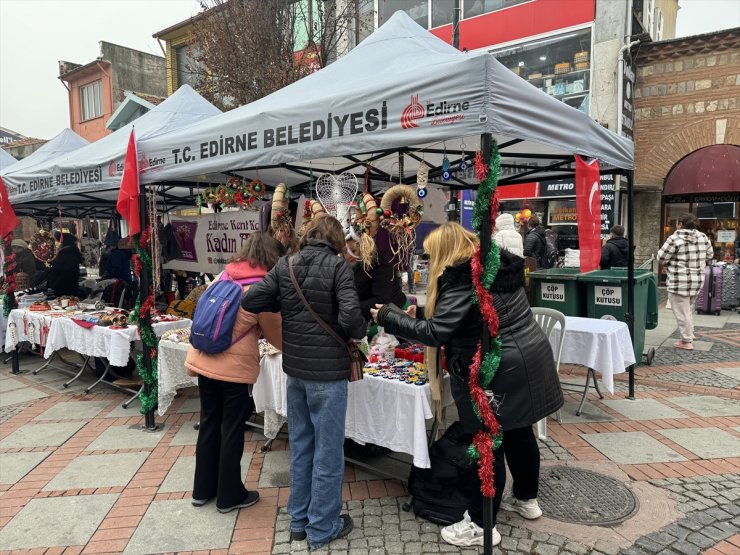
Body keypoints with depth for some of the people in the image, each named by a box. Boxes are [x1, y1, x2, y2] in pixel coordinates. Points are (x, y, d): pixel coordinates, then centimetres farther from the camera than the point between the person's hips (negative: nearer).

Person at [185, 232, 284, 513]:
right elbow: (277, 335, -2)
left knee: (209, 424, 18)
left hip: (203, 361, 6)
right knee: (232, 430, 9)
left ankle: (203, 490, 33)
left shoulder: (223, 276, 3)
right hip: (234, 368, -6)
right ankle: (229, 496, 24)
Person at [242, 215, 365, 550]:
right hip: (327, 370, -5)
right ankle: (322, 528, 23)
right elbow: (350, 318, -21)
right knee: (327, 451, 9)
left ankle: (299, 520, 33)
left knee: (301, 446, 19)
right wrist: (361, 331, 0)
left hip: (295, 367, 6)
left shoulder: (285, 265, 2)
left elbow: (250, 302, -1)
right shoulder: (337, 265, -12)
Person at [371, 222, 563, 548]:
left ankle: (481, 526, 18)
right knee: (519, 432, 23)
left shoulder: (462, 278, -19)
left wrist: (389, 316, -13)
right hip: (528, 358, 9)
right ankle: (527, 499, 42)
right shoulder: (501, 264, 9)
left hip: (496, 371, -9)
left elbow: (436, 333, -23)